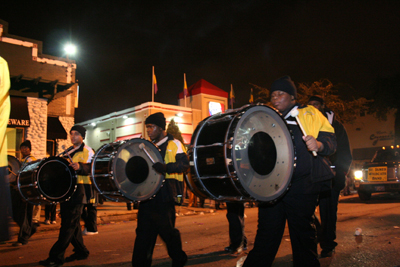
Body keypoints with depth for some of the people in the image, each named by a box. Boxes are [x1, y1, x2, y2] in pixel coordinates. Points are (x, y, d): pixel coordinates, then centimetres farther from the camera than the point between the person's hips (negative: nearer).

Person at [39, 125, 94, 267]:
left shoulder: (87, 151, -3)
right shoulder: (67, 152, 20)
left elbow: (91, 167, -19)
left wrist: (80, 166, -39)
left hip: (78, 190, -8)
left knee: (69, 223, -8)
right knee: (72, 222, 12)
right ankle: (81, 251, 24)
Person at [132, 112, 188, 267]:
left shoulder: (174, 144, -3)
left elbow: (184, 164, -15)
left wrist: (166, 167, -31)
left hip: (165, 194, -6)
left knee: (167, 229, 2)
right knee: (144, 230, 6)